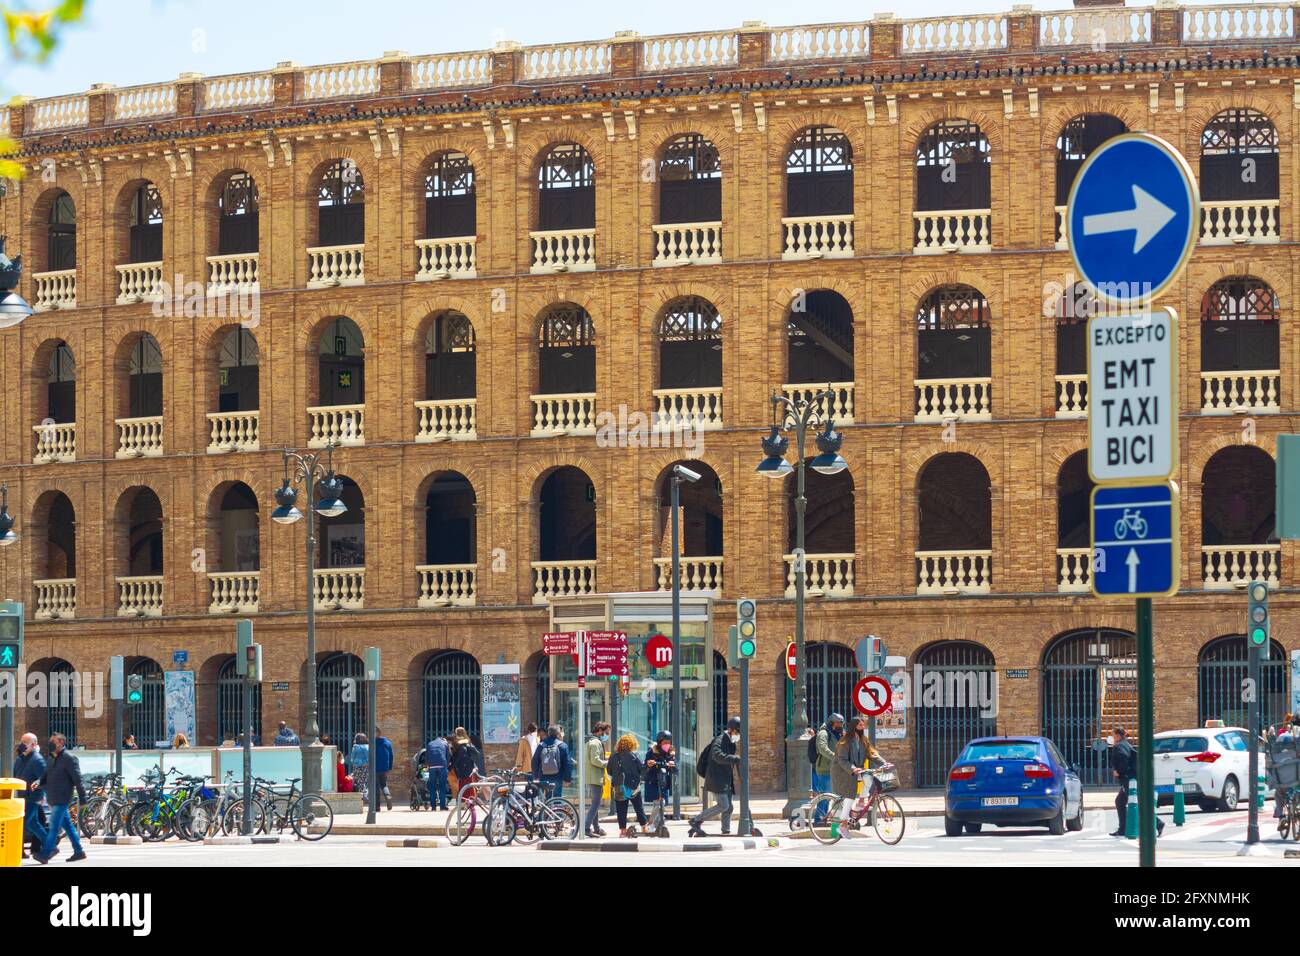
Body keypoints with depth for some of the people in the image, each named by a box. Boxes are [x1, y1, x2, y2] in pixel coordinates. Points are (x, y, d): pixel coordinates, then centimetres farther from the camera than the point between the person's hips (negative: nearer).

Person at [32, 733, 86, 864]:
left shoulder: (69, 758, -11)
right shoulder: (52, 758, 17)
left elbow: (78, 779, -13)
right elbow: (46, 777, 19)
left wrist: (82, 799, -15)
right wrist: (39, 783, -4)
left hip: (61, 799, -9)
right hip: (53, 799, 9)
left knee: (54, 827, -11)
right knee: (68, 825, 12)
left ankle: (45, 854, -15)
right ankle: (79, 851, 18)